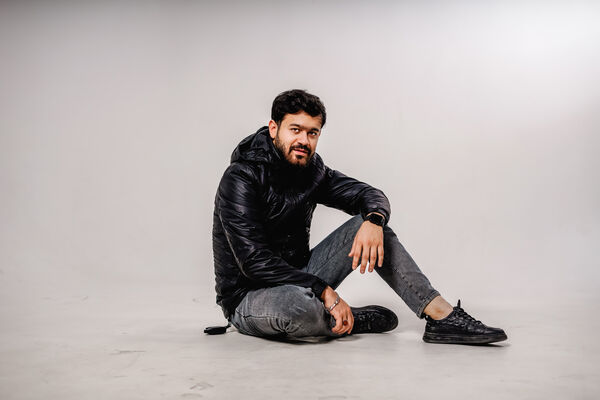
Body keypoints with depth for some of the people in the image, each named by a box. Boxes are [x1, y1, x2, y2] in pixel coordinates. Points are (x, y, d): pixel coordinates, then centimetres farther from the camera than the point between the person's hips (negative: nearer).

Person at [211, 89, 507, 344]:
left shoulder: (310, 169, 1)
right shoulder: (241, 179, -20)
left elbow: (369, 194, 0)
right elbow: (255, 262, -27)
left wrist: (373, 221, -25)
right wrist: (326, 292, -27)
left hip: (299, 278, 7)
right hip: (247, 298, -6)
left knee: (368, 224, -7)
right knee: (297, 306, -42)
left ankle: (442, 317, -14)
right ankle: (353, 321, -8)